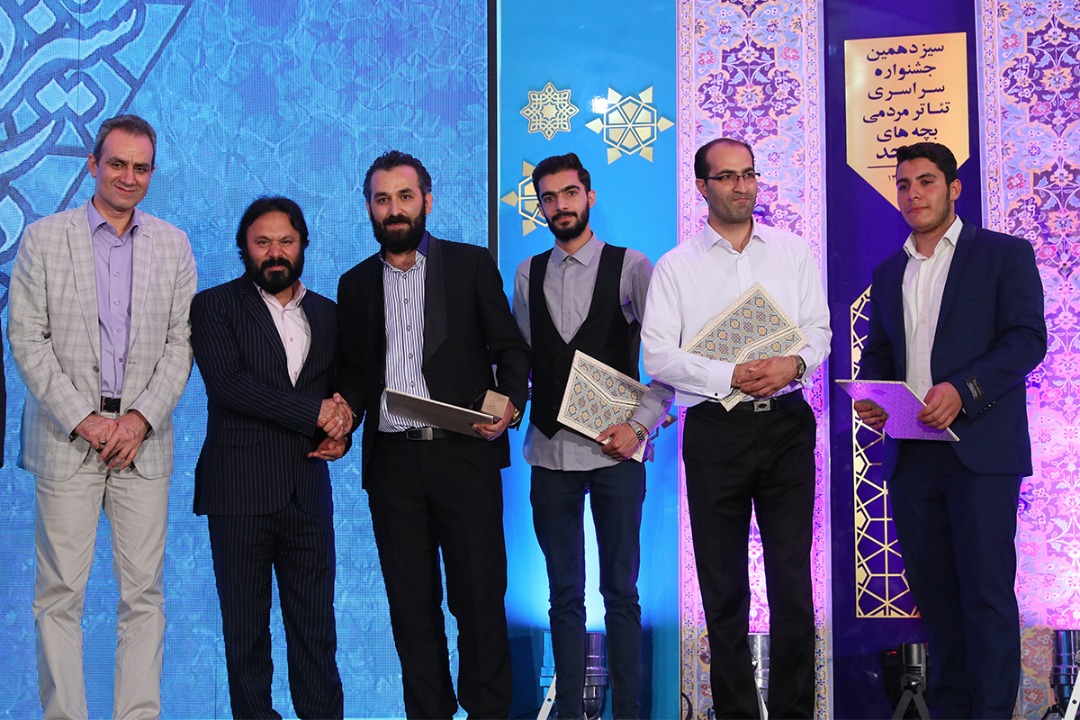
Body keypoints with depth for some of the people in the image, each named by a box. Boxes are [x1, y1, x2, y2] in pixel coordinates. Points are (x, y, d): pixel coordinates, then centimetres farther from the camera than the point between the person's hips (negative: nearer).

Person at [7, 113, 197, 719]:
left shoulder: (174, 246, 10)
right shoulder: (44, 238, 4)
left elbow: (181, 344, 7)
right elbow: (27, 339, -1)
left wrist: (141, 418, -6)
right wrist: (82, 419, -9)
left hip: (143, 439, 2)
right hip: (67, 438, -1)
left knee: (144, 595, 2)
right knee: (60, 594, 0)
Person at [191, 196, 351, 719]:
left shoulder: (326, 313, 15)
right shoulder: (215, 306, 1)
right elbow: (228, 383, -12)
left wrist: (340, 432, -1)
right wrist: (315, 413, -13)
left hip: (308, 492, 3)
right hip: (240, 493, -3)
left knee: (316, 625, 4)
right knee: (246, 627, 5)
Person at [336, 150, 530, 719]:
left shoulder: (472, 265, 6)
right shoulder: (356, 283, 14)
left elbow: (511, 347, 4)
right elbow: (354, 372, 16)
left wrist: (511, 403, -14)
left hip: (464, 453, -2)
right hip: (391, 461, 3)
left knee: (479, 597, 0)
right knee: (411, 603, 7)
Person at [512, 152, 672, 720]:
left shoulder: (631, 267, 0)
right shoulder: (528, 275, 11)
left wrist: (642, 424, -9)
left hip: (614, 450, -3)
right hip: (549, 450, 3)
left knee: (620, 592, 3)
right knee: (565, 596, 10)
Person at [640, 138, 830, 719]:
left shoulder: (792, 251, 10)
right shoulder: (675, 266, 4)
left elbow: (819, 328, 7)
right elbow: (657, 355, -4)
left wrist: (795, 364, -15)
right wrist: (729, 377, -15)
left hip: (786, 426, 1)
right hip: (715, 430, -1)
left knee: (792, 582, 2)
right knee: (723, 587, 7)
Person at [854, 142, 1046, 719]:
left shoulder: (1005, 254, 2)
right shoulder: (888, 272, 18)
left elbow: (1027, 338, -8)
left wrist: (963, 390, -21)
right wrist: (869, 397, -1)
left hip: (979, 449, -5)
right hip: (910, 453, 5)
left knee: (986, 589, -4)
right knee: (930, 586, 10)